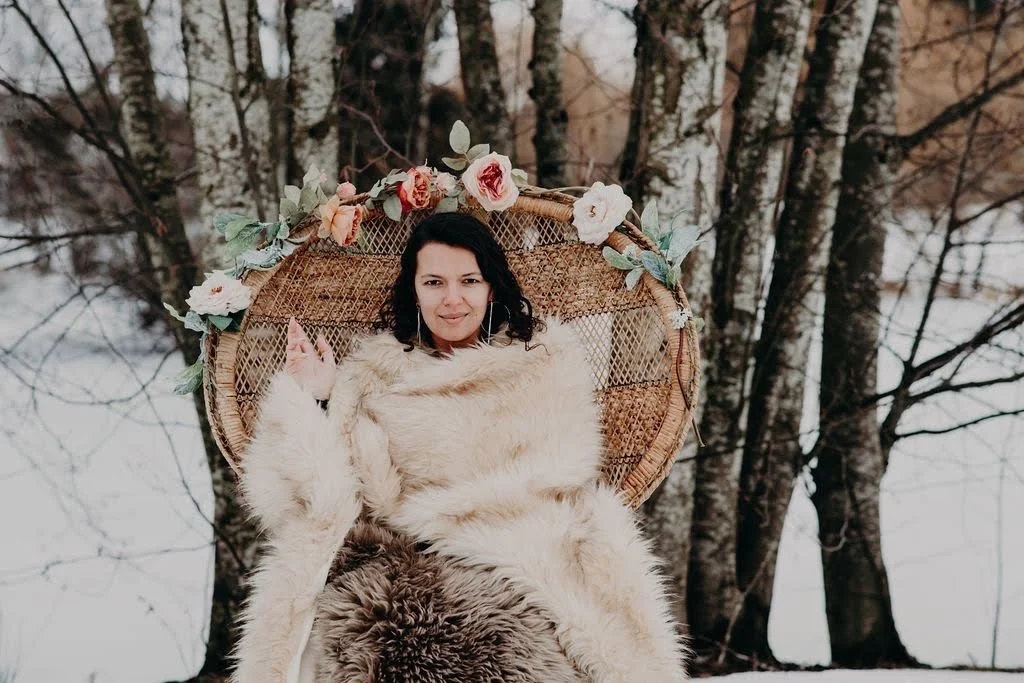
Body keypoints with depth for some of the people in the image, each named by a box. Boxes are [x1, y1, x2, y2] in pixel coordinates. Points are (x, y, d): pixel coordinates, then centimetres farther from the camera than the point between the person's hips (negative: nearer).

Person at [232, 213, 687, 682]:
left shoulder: (546, 362, 10)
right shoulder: (373, 372, 13)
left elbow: (556, 487, 2)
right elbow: (337, 501, 4)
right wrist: (313, 400, -4)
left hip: (519, 578, -1)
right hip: (392, 583, 1)